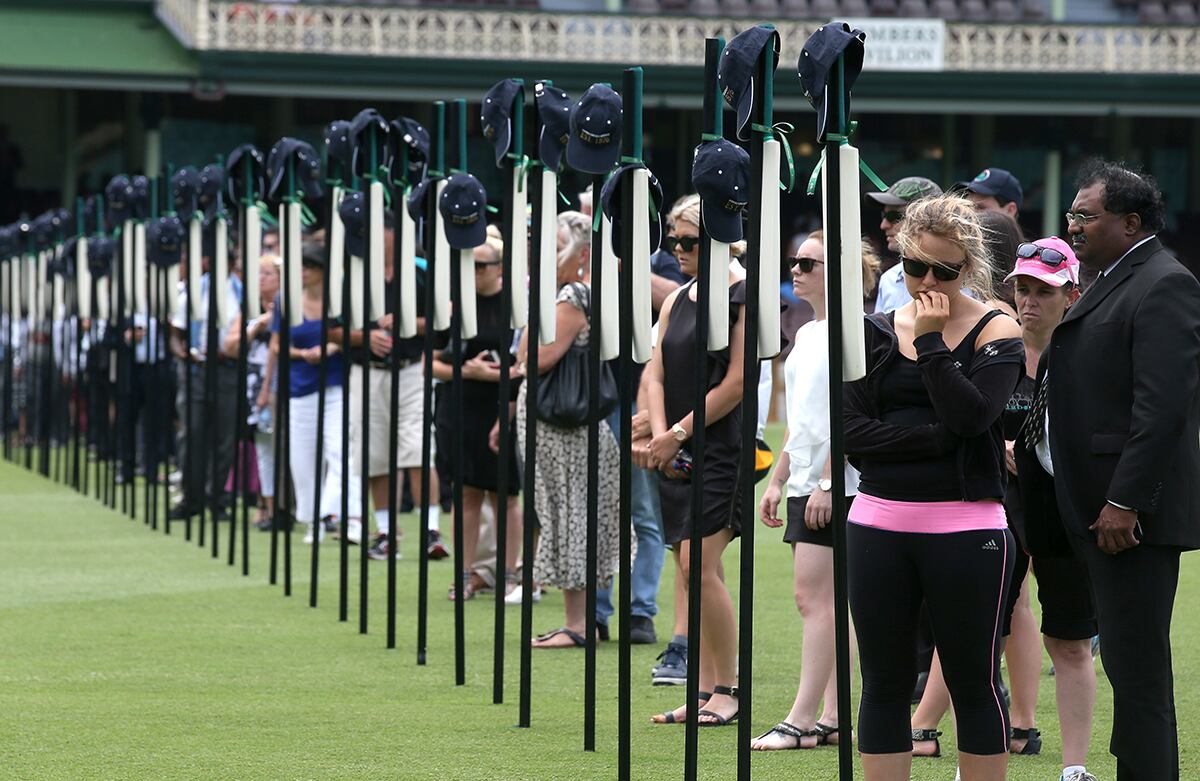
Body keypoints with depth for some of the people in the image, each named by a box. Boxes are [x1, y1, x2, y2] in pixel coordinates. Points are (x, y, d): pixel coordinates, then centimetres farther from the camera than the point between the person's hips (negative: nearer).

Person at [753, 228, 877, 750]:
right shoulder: (806, 334, 17)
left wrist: (826, 482, -21)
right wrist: (778, 481, 19)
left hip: (837, 485, -9)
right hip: (805, 482, 9)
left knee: (813, 595, -11)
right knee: (822, 600, 9)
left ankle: (803, 719, -12)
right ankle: (834, 717, 11)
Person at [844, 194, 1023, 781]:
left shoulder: (996, 331, 1)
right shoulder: (875, 332, 9)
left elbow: (971, 413, -16)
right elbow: (853, 434, -2)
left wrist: (930, 341, -11)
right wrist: (939, 436, -12)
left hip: (965, 529, -3)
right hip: (878, 527, 3)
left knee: (974, 683, 3)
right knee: (884, 683, 6)